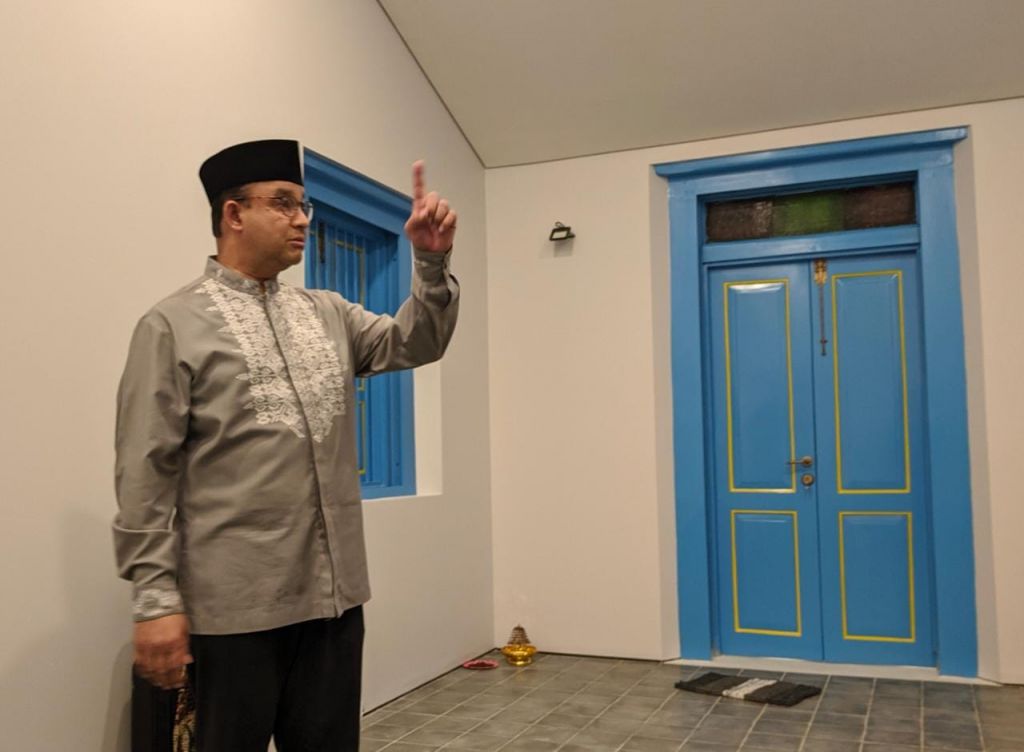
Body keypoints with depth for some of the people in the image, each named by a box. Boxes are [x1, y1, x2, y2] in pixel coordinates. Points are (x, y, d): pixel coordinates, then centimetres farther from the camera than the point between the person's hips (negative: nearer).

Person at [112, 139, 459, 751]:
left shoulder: (328, 313, 12)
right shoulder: (173, 326, -4)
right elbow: (146, 475, -7)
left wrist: (432, 261, -10)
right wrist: (156, 600, -11)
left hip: (334, 592, 5)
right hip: (236, 603, -5)